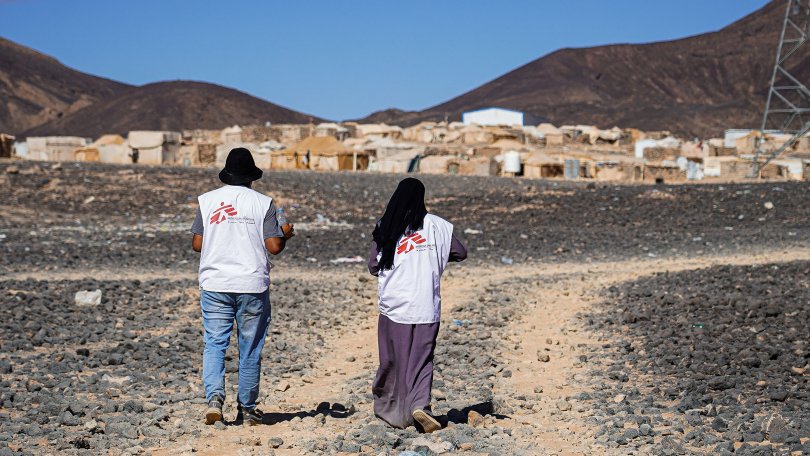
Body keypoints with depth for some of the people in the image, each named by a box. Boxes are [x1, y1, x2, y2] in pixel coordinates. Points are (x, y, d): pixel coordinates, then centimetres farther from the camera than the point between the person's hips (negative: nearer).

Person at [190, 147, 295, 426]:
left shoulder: (207, 200, 3)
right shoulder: (262, 202, -2)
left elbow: (197, 244, 4)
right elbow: (274, 246, -6)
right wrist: (286, 235, 15)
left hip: (215, 285, 1)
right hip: (252, 287, -1)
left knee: (214, 344, 5)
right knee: (250, 349, 8)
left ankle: (214, 397, -15)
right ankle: (247, 409, 15)